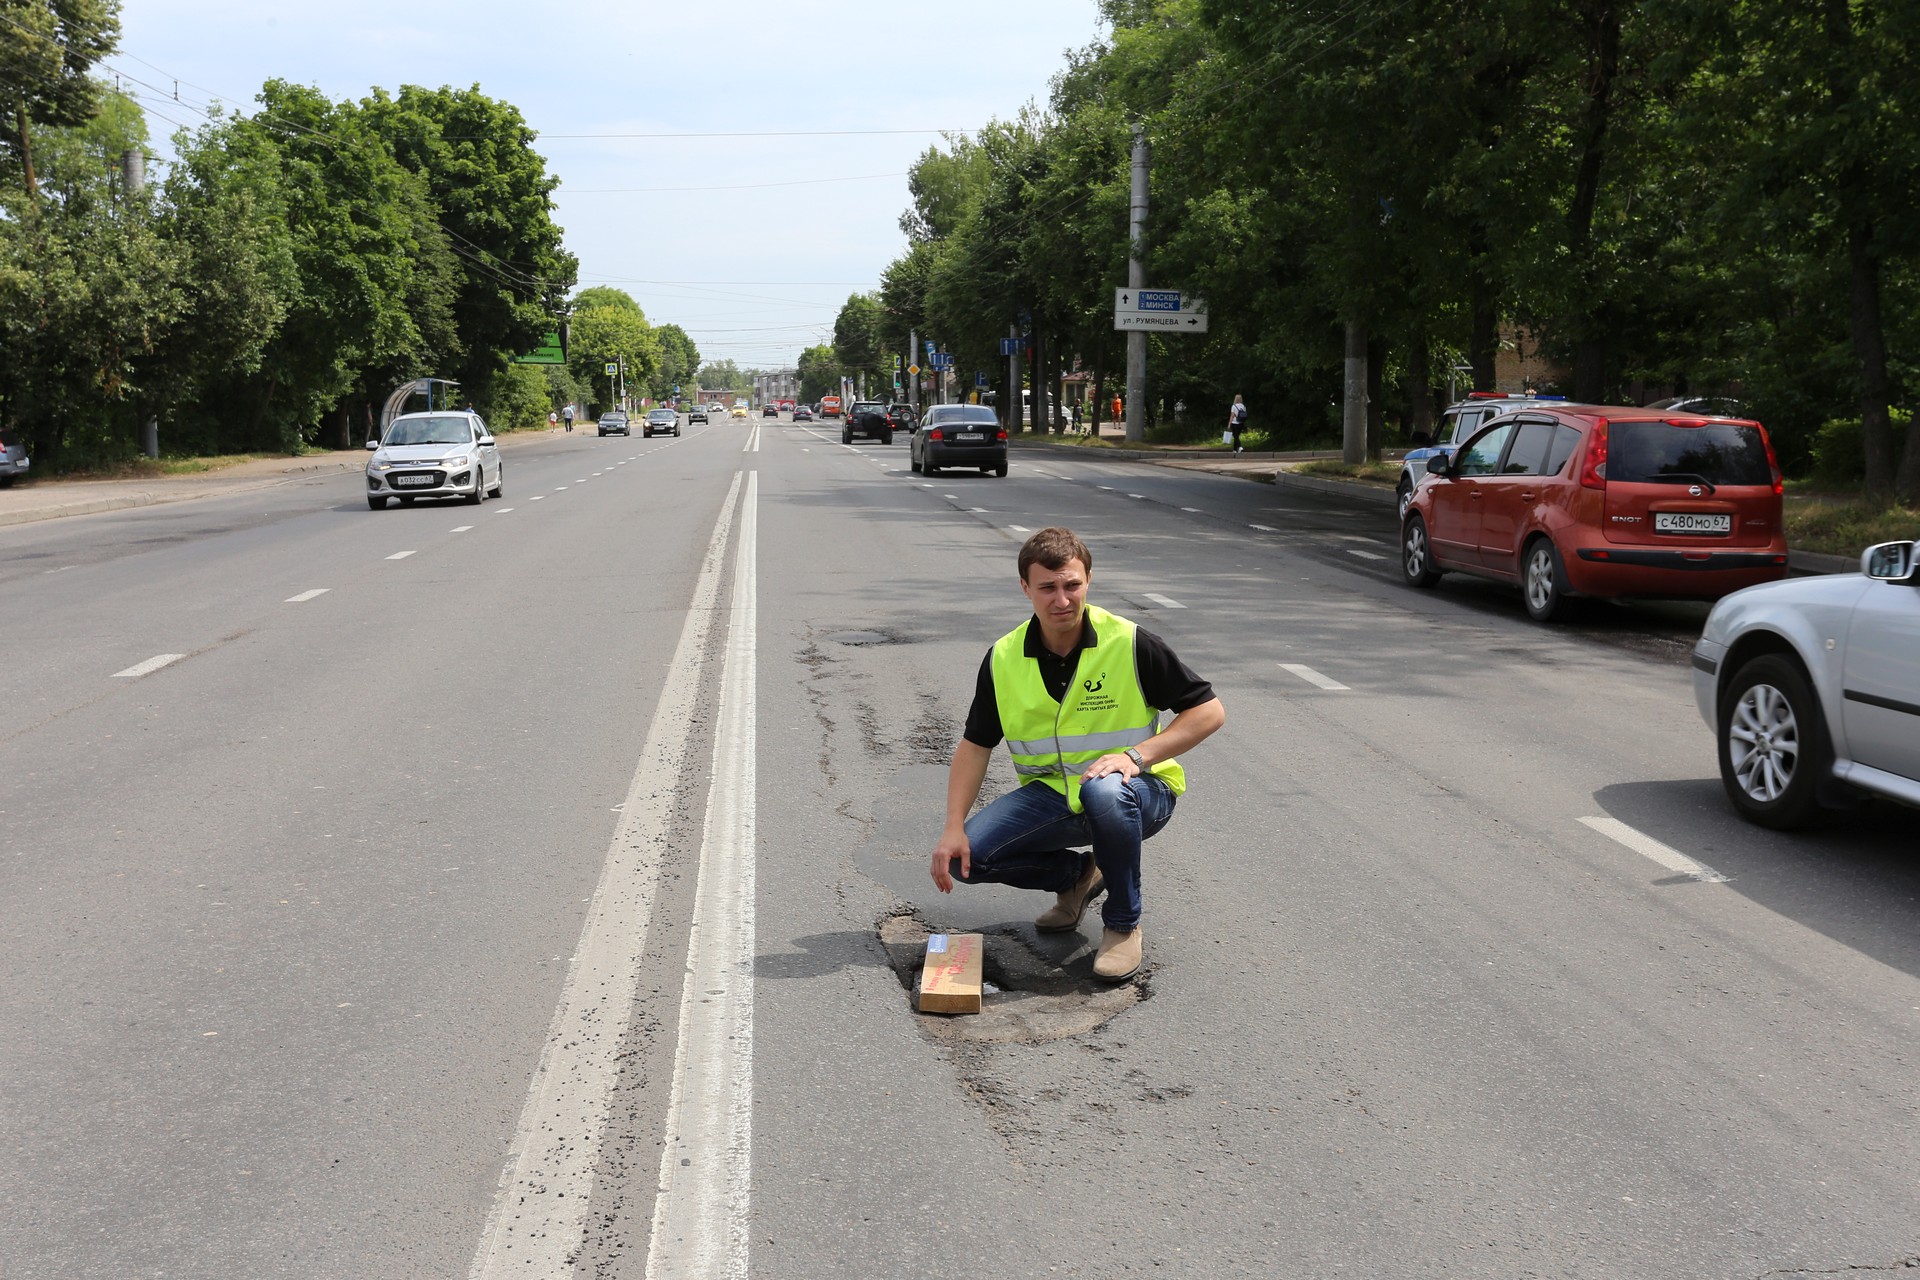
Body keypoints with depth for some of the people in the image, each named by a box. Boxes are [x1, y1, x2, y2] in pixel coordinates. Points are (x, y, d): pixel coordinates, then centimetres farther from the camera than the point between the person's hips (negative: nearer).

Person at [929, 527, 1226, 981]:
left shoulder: (1130, 644, -14)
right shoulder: (1004, 659, -3)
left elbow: (1209, 711, -10)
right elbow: (975, 744, 3)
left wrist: (1137, 755, -24)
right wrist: (954, 828, -10)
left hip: (1136, 793, -4)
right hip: (1051, 793, 4)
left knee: (1105, 791, -40)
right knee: (968, 855, -17)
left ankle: (1123, 924, -13)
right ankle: (1078, 875, 13)